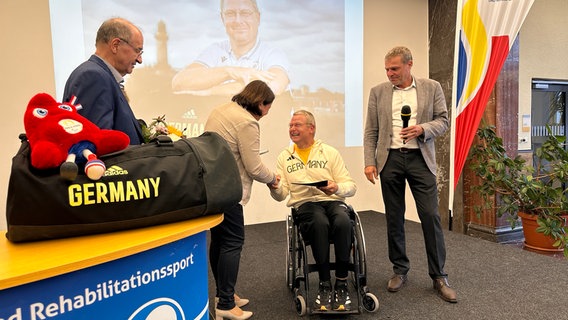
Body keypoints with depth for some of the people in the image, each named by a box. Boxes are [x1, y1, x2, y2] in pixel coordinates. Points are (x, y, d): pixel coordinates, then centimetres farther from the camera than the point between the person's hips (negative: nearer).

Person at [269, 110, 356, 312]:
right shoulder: (284, 157, 15)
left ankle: (342, 284, -19)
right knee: (320, 223, -36)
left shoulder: (330, 152, 12)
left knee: (343, 222, -35)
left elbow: (351, 186, 6)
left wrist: (337, 188, -16)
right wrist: (274, 187, -14)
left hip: (333, 201, 1)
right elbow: (281, 195, 9)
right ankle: (325, 285, -21)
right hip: (305, 204, 0)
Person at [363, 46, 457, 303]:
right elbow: (371, 132, 6)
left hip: (420, 158, -1)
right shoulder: (378, 92, 8)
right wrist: (369, 162, -3)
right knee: (394, 218, 7)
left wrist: (422, 129, -13)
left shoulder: (432, 88, 6)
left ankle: (439, 276, 11)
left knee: (431, 216, -3)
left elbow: (443, 120, 7)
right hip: (390, 159, 1)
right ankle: (400, 271, 22)